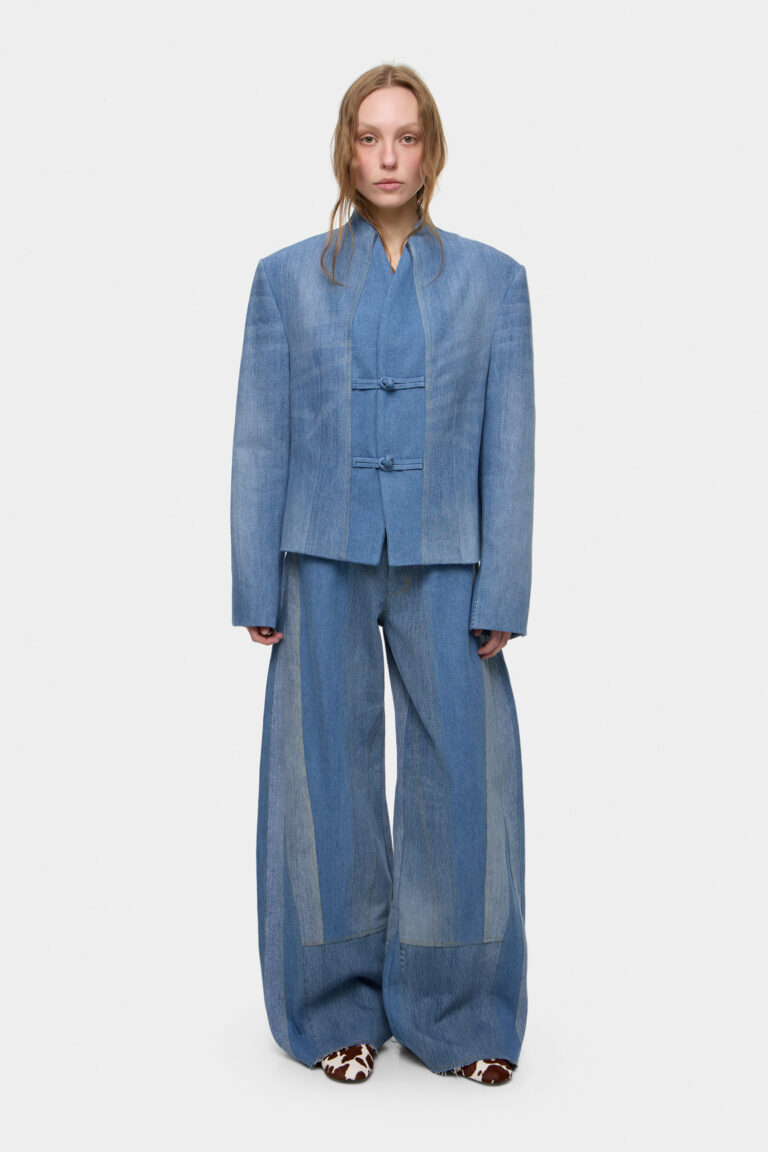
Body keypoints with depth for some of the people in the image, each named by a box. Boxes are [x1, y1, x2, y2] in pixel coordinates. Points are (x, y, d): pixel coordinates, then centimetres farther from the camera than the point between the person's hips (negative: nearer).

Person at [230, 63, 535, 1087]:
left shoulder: (493, 279, 8)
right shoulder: (287, 277, 8)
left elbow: (510, 444, 3)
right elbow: (259, 439, 5)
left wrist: (503, 593, -5)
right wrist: (256, 589, -1)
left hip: (444, 564, 0)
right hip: (324, 562, 0)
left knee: (462, 775, 0)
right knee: (330, 779, 6)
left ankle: (454, 1016, 19)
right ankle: (339, 1012, 23)